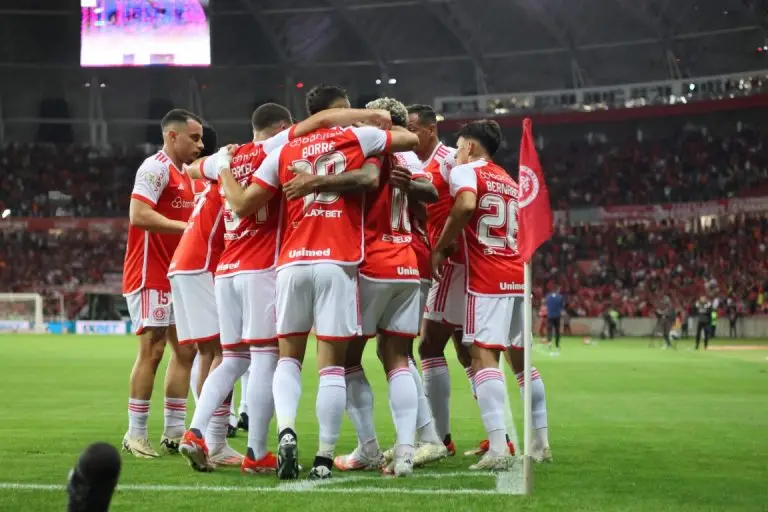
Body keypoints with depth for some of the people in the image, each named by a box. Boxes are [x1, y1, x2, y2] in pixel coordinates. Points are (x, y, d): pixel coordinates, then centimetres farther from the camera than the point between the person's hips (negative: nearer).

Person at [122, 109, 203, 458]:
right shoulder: (156, 167, -13)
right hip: (150, 275, -10)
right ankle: (136, 434, 0)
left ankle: (174, 433, 13)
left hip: (176, 277, 10)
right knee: (152, 351, -8)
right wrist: (188, 226, -24)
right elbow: (138, 215, -24)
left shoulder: (185, 174, 16)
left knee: (185, 350, 8)